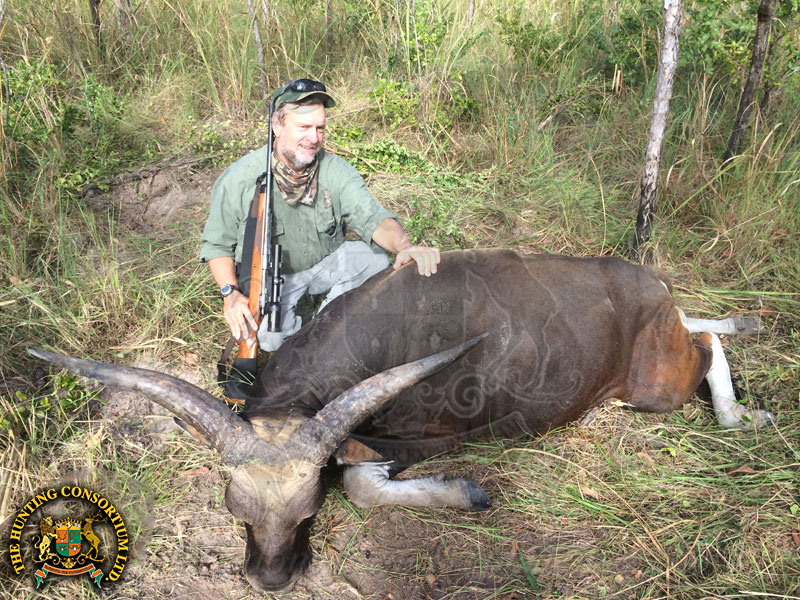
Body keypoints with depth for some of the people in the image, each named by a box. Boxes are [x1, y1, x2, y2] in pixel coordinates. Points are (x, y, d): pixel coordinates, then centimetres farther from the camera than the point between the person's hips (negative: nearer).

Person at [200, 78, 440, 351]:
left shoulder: (335, 169, -13)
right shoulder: (238, 180, -17)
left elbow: (371, 217, -23)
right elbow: (216, 245, -7)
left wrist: (404, 246, -46)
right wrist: (230, 293, -25)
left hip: (326, 264, 3)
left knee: (375, 258, -23)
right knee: (264, 335, -30)